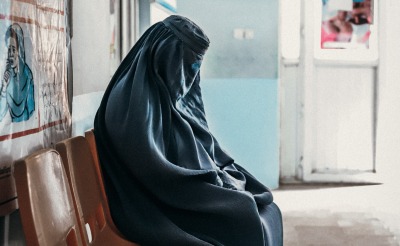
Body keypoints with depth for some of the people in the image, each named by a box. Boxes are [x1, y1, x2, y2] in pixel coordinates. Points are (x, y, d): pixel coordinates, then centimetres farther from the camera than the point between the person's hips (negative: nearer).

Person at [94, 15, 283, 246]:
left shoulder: (175, 93, 11)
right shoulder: (135, 98, -17)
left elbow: (206, 149, 19)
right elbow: (154, 171, -23)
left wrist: (225, 176, 1)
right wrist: (221, 183, -16)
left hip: (194, 194, 9)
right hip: (160, 209, -8)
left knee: (268, 211, -2)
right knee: (245, 221, -17)